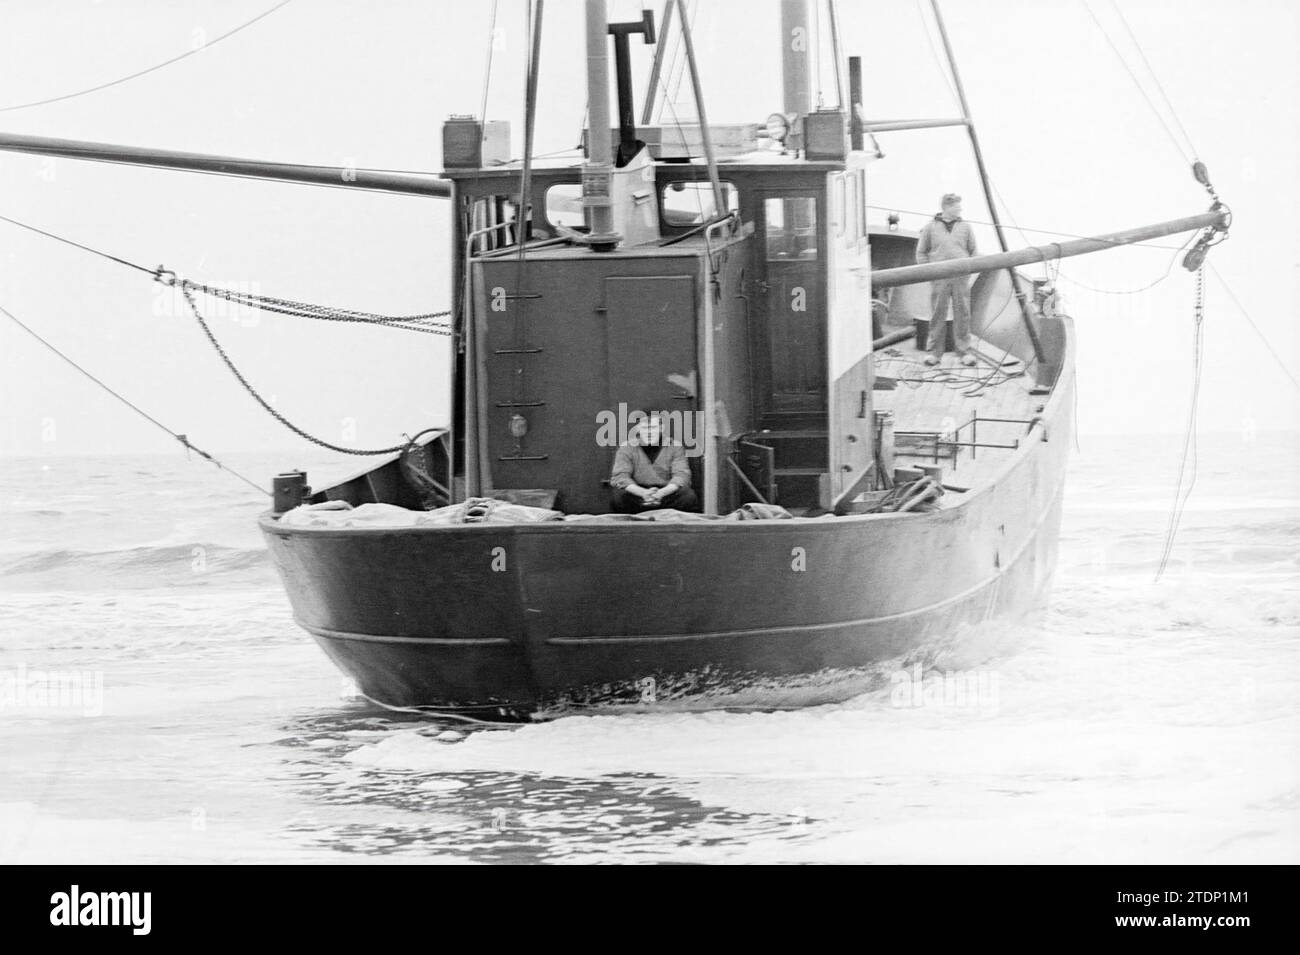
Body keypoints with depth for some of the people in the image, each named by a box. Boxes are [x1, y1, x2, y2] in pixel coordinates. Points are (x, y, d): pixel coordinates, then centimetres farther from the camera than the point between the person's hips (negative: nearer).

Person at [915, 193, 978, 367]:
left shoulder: (965, 227, 8)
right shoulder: (931, 227, 3)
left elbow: (973, 250, 15)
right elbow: (921, 252, 9)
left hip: (961, 279, 1)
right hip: (939, 279, -1)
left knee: (962, 315, 1)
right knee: (937, 315, 0)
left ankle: (965, 352, 7)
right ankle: (935, 353, 7)